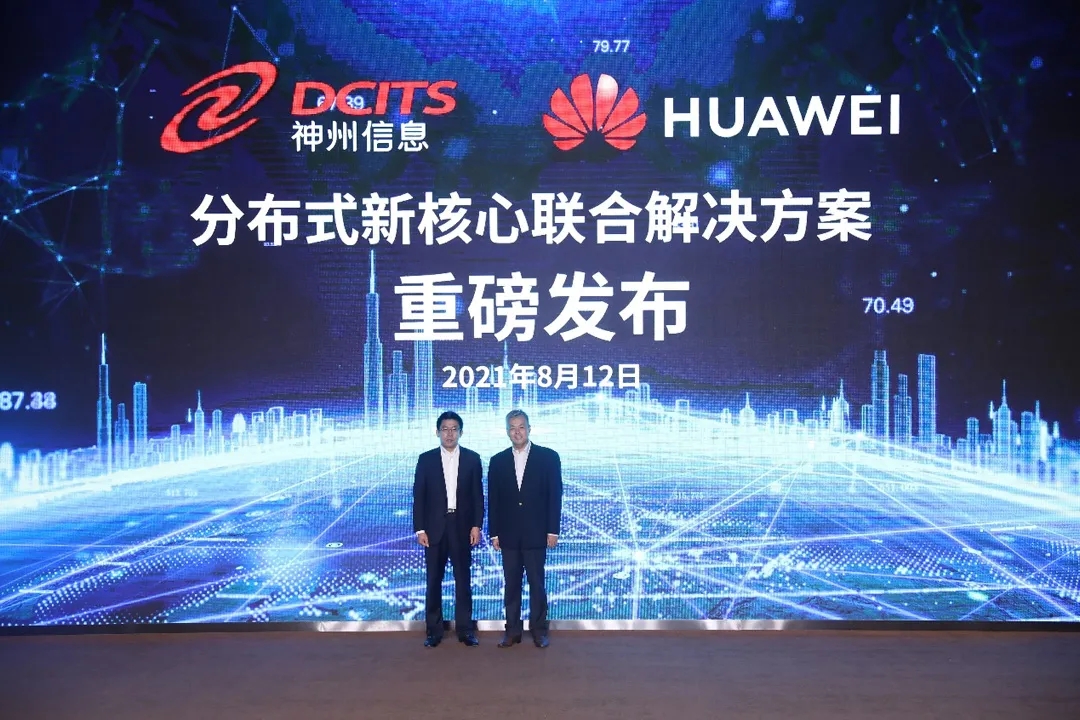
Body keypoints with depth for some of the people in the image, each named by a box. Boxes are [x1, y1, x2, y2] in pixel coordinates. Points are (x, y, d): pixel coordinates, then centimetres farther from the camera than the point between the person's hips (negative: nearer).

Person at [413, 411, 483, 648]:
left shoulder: (472, 458, 4)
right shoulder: (426, 459, 3)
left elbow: (478, 495, 4)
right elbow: (418, 496, 1)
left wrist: (477, 525, -4)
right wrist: (419, 529, -5)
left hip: (462, 527, 0)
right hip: (435, 527, 0)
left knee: (463, 579, 6)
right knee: (434, 580, 5)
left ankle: (465, 629, 14)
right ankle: (434, 631, 14)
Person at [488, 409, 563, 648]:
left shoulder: (548, 457, -1)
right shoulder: (498, 461, 7)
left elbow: (555, 496, -2)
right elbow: (493, 500, 7)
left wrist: (553, 530, -6)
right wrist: (494, 533, 2)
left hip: (536, 533, -2)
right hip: (508, 534, 2)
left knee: (536, 583, 5)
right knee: (511, 584, 7)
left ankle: (539, 630, 16)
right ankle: (512, 630, 16)